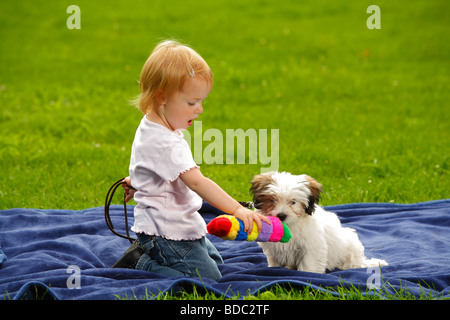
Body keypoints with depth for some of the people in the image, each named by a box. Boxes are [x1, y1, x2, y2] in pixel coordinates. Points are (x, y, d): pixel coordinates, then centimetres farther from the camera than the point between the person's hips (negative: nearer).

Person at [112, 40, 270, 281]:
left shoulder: (151, 127, 4)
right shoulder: (165, 143, -29)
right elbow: (197, 182, -38)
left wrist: (138, 181, 42)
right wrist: (237, 209, -44)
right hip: (167, 231, -11)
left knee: (215, 262, 23)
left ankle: (146, 252, 18)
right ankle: (141, 265, -4)